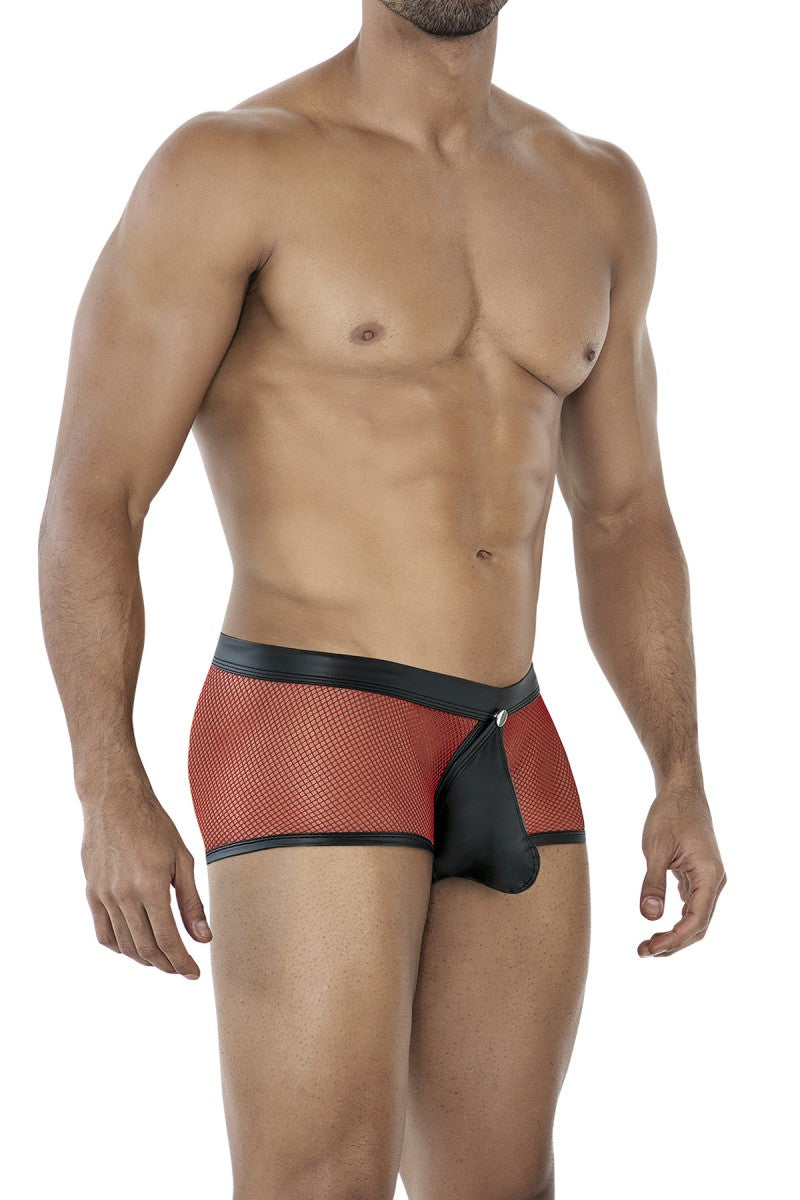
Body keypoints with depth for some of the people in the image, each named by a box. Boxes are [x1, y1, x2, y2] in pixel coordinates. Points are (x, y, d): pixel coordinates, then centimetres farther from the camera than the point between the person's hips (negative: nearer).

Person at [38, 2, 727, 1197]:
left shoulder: (594, 192, 12)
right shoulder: (225, 166, -7)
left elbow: (624, 519, 16)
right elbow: (88, 499, -10)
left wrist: (683, 780, 6)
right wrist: (109, 796, -20)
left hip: (507, 765, 7)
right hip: (307, 752, -6)